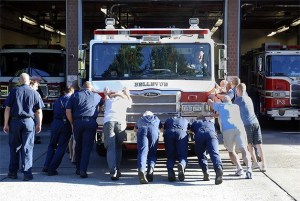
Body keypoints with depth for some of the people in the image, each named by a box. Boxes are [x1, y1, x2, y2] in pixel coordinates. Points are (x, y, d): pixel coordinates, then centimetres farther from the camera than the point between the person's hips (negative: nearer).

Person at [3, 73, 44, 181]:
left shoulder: (14, 92, 1)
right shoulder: (34, 93, 2)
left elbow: (7, 109, -1)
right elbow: (39, 111, 3)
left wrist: (6, 124, 3)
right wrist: (39, 125, 12)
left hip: (15, 121, 1)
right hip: (29, 122, 0)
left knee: (14, 147, 11)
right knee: (27, 148, 1)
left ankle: (13, 172, 15)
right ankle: (27, 173, -4)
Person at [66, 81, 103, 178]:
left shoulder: (75, 95, 11)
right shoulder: (96, 96, 12)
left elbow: (68, 111, 3)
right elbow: (102, 103, 35)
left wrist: (72, 123, 10)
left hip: (77, 122, 1)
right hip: (91, 122, -1)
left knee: (78, 145, 16)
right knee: (87, 147, -2)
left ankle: (78, 168, 22)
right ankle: (83, 170, -12)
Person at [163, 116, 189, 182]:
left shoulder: (168, 120, 38)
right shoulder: (185, 120, 39)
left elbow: (164, 131, 34)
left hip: (169, 133, 1)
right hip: (182, 133, -1)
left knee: (170, 157, 8)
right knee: (183, 156, -2)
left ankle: (170, 171, -21)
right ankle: (182, 165, -36)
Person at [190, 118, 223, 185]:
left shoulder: (195, 123, 39)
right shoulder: (211, 123, 44)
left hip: (199, 135, 0)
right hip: (211, 134, 0)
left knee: (201, 155, 17)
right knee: (214, 153, -18)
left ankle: (205, 172, -5)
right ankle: (218, 168, -46)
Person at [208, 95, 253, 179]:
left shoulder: (220, 106, 24)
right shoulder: (236, 107, 31)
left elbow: (209, 101, 42)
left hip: (227, 130, -1)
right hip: (239, 127, 1)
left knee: (231, 151, 19)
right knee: (243, 149, -13)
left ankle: (239, 168, 0)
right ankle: (249, 168, -36)